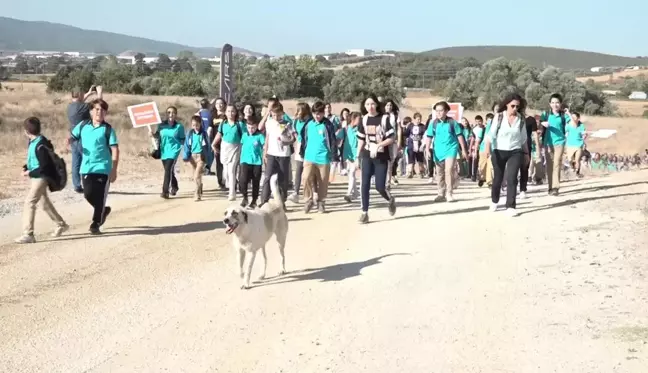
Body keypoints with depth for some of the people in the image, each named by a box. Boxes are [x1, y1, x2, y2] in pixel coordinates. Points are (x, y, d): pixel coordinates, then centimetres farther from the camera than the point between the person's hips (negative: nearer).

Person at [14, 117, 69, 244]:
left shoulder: (40, 145, -23)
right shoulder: (33, 141, 5)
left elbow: (44, 167, -22)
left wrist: (29, 173, -16)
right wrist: (26, 167, 4)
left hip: (41, 177, -10)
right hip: (36, 177, 10)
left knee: (29, 202, -15)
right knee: (45, 202, 21)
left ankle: (28, 234, -14)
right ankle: (61, 225, 37)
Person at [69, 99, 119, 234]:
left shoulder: (108, 129, -4)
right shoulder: (83, 126, 7)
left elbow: (115, 150, -6)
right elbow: (72, 137, 13)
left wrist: (114, 170, -12)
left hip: (103, 168, -3)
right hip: (86, 168, 4)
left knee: (100, 197, -1)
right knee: (88, 194, 5)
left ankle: (96, 224, 10)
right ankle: (103, 211, 32)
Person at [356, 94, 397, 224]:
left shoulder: (385, 118, -7)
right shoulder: (364, 120, 5)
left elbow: (392, 138, -10)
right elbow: (361, 140, 11)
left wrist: (378, 145, -22)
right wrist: (357, 157, 9)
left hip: (381, 157, -3)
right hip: (367, 157, 3)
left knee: (380, 186, -4)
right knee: (364, 185, -5)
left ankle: (391, 200, 28)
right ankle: (364, 213, 2)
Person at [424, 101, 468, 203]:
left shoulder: (452, 122, -4)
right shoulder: (433, 123, 1)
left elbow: (459, 136, 2)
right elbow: (429, 137, 2)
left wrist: (463, 150, 3)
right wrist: (427, 150, -10)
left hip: (450, 149, -3)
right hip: (438, 151, 3)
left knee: (449, 170, -17)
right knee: (440, 173, 9)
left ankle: (449, 193, -8)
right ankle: (441, 194, 20)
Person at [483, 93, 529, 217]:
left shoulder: (521, 119, 1)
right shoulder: (499, 117, -6)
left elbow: (523, 138, 10)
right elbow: (491, 134, -12)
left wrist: (526, 153, 14)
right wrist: (488, 148, -25)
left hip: (515, 152, 0)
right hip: (499, 152, 0)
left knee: (512, 178, -12)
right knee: (497, 178, 12)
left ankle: (511, 206, -8)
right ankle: (494, 201, 35)